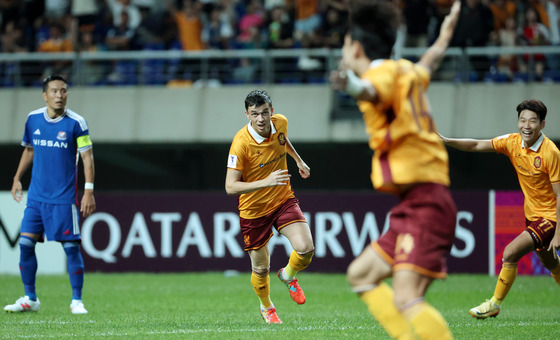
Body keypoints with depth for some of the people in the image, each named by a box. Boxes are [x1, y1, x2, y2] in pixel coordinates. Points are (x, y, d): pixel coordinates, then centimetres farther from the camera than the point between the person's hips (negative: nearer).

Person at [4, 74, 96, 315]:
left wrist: (89, 191, -13)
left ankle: (77, 301, 5)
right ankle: (30, 299, 13)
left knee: (70, 247, -5)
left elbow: (87, 157, -7)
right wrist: (17, 178, 15)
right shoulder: (33, 119, 5)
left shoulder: (76, 123, -8)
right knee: (25, 244, 0)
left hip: (64, 198, -4)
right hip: (36, 196, 4)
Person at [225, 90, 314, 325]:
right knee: (261, 268, 6)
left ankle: (288, 276, 19)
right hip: (253, 209, -4)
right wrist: (266, 182, -40)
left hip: (284, 200, 4)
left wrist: (298, 159, 26)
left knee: (306, 248, -17)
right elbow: (230, 186, -30)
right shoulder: (241, 143, -28)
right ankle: (266, 307, 39)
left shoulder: (280, 123, -11)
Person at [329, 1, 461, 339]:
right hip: (419, 204, 10)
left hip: (423, 203, -10)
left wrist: (354, 85, -58)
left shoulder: (385, 72, -8)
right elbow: (432, 58, 42)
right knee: (362, 274, 16)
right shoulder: (408, 72, 18)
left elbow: (374, 91, -35)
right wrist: (447, 28, 64)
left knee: (406, 300, -20)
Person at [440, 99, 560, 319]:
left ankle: (495, 305, -3)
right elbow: (477, 146, -4)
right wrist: (446, 141, -20)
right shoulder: (513, 142, -6)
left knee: (510, 253, -18)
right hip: (532, 215, 7)